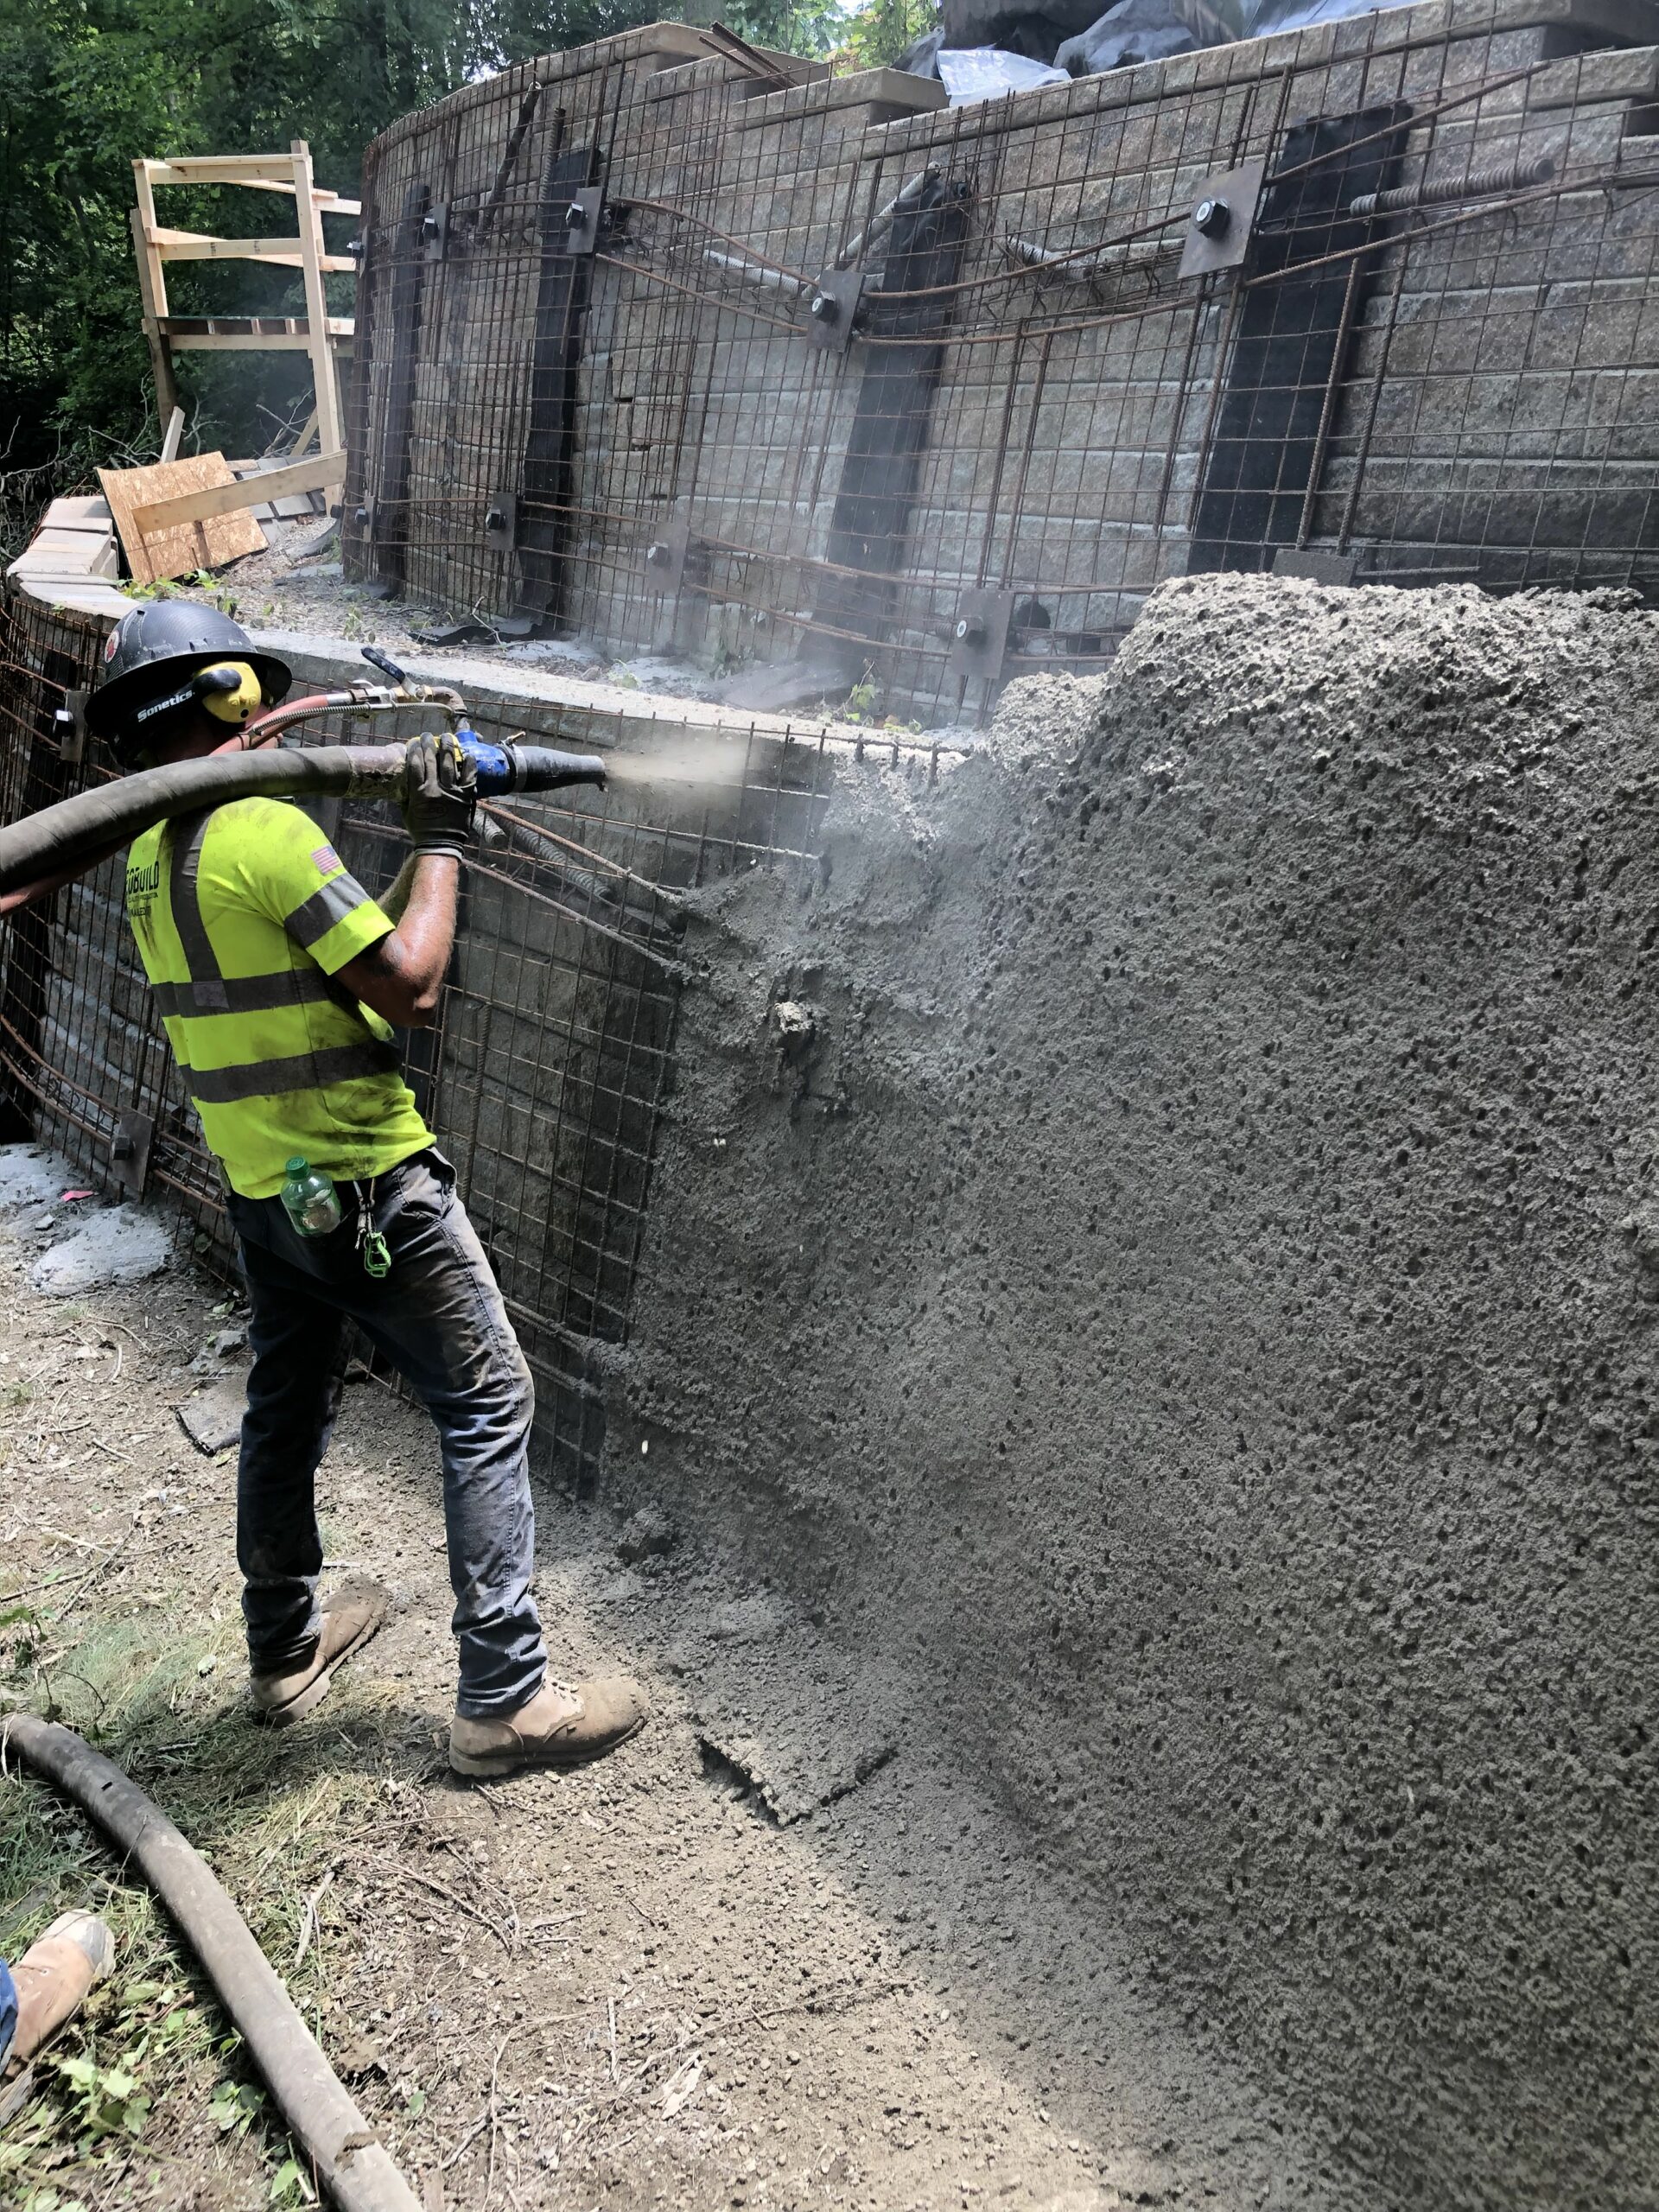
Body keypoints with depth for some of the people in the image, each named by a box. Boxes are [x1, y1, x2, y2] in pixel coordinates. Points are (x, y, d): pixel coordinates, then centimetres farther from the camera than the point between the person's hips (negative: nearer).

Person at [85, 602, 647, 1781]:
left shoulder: (149, 855, 8)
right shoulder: (266, 829, -20)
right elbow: (412, 987, -20)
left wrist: (424, 845, 11)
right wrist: (442, 842, -9)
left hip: (260, 1186, 9)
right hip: (365, 1186, -9)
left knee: (288, 1408, 21)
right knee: (491, 1407, 1)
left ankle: (286, 1649, 38)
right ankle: (505, 1701, 6)